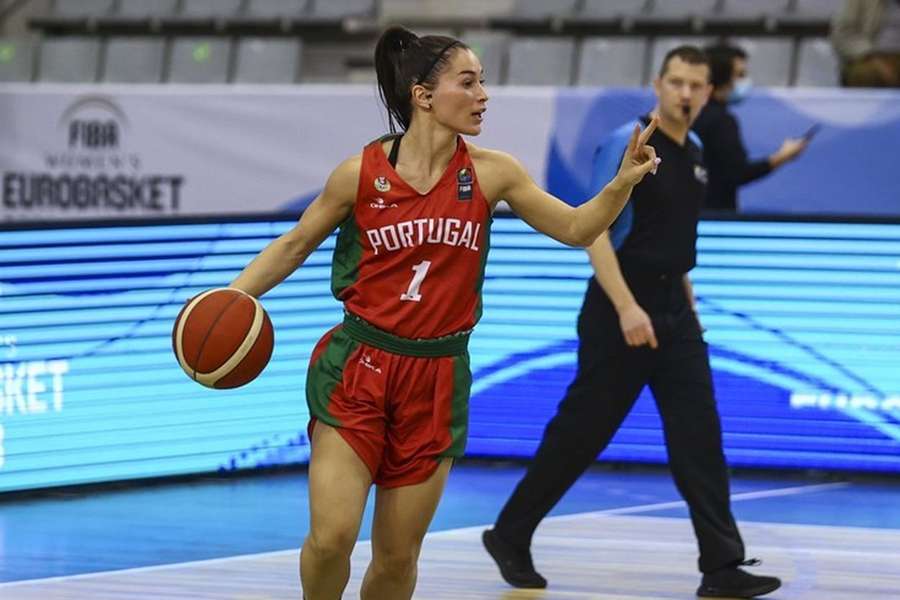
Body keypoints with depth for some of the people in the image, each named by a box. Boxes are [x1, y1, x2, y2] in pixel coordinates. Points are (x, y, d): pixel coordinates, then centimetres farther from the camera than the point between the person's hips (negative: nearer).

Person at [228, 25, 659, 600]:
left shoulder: (490, 173, -1)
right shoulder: (361, 173, -7)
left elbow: (576, 229, 7)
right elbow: (295, 245, 6)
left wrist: (623, 183, -10)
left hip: (437, 378, 2)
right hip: (359, 365, -2)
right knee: (331, 538, -14)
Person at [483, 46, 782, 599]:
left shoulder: (694, 153, 12)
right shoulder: (626, 145, -12)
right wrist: (626, 307, -25)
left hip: (674, 315, 7)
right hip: (621, 314, -7)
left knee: (699, 439, -2)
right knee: (579, 434, 1)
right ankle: (511, 536, 17)